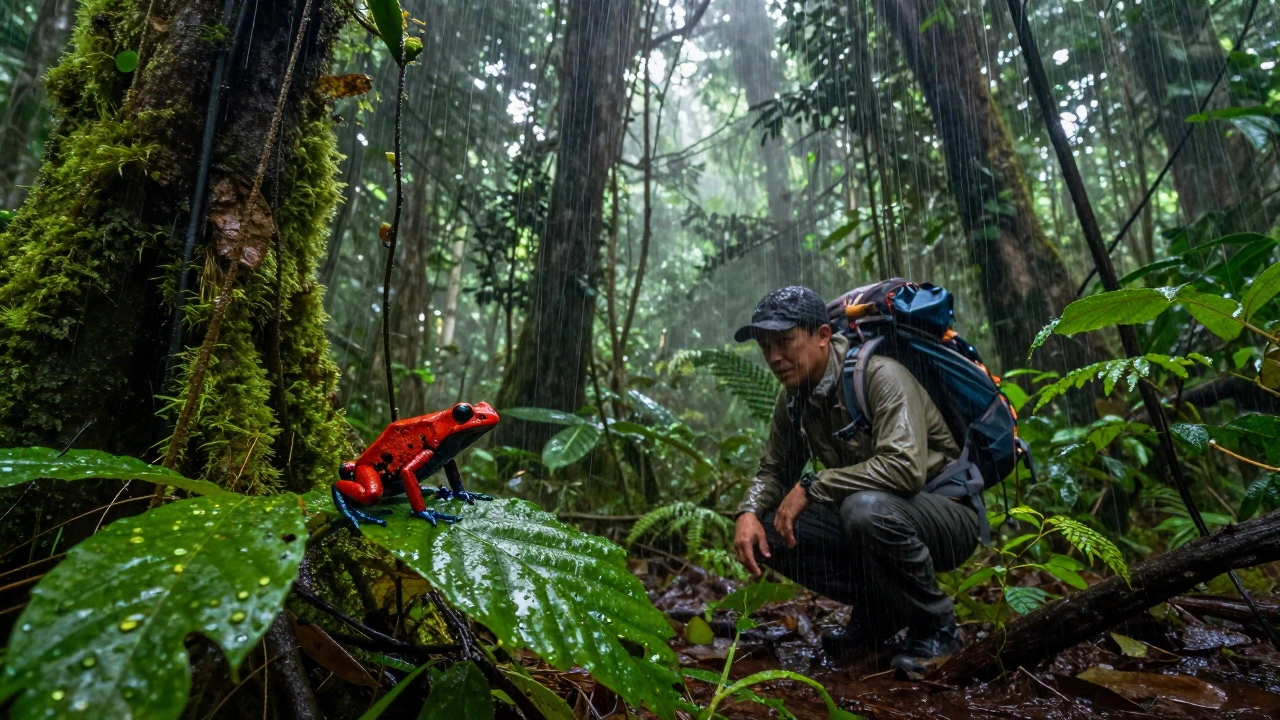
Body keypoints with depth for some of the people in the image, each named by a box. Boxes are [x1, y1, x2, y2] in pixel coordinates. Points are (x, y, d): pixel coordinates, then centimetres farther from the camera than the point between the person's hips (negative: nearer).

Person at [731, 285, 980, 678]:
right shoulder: (793, 399, 0)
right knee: (769, 531, -11)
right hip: (868, 513, 7)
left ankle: (937, 626, -9)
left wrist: (813, 486, -29)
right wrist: (749, 511, -14)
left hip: (947, 515, -7)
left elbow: (906, 467, -36)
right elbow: (773, 470, 8)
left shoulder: (879, 376, -23)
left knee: (867, 509, -38)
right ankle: (878, 612, 8)